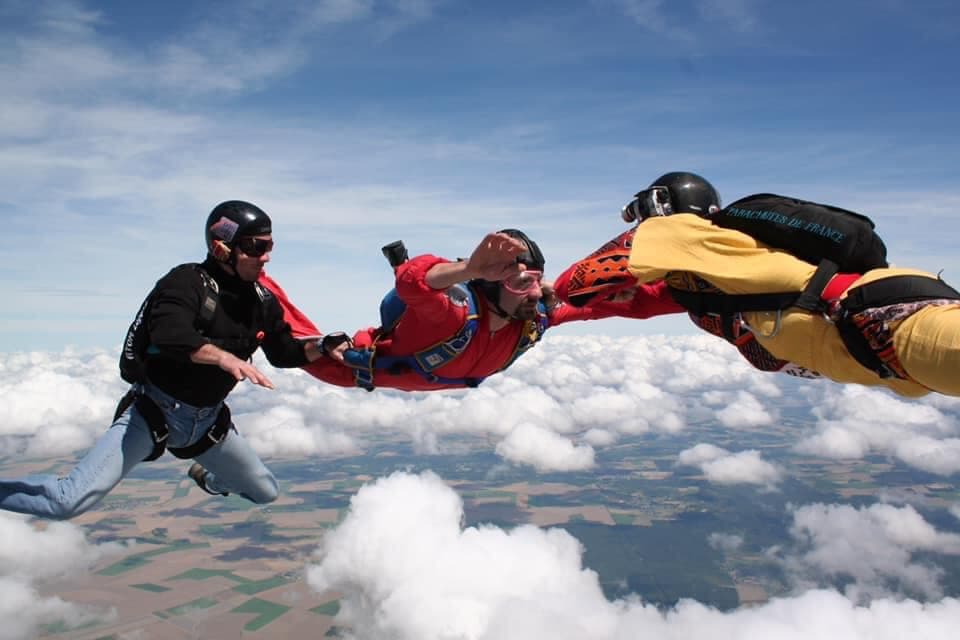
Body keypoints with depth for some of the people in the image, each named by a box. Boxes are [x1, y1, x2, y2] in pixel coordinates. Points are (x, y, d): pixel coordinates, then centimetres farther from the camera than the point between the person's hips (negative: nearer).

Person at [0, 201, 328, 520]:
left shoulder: (262, 302, -1)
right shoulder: (188, 282, -20)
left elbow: (283, 351, 9)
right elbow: (170, 335, -38)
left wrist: (322, 348, -7)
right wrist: (224, 357, -51)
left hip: (207, 420, 6)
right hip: (153, 411, -6)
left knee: (266, 492, 17)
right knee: (71, 502, -20)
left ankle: (207, 477, 47)